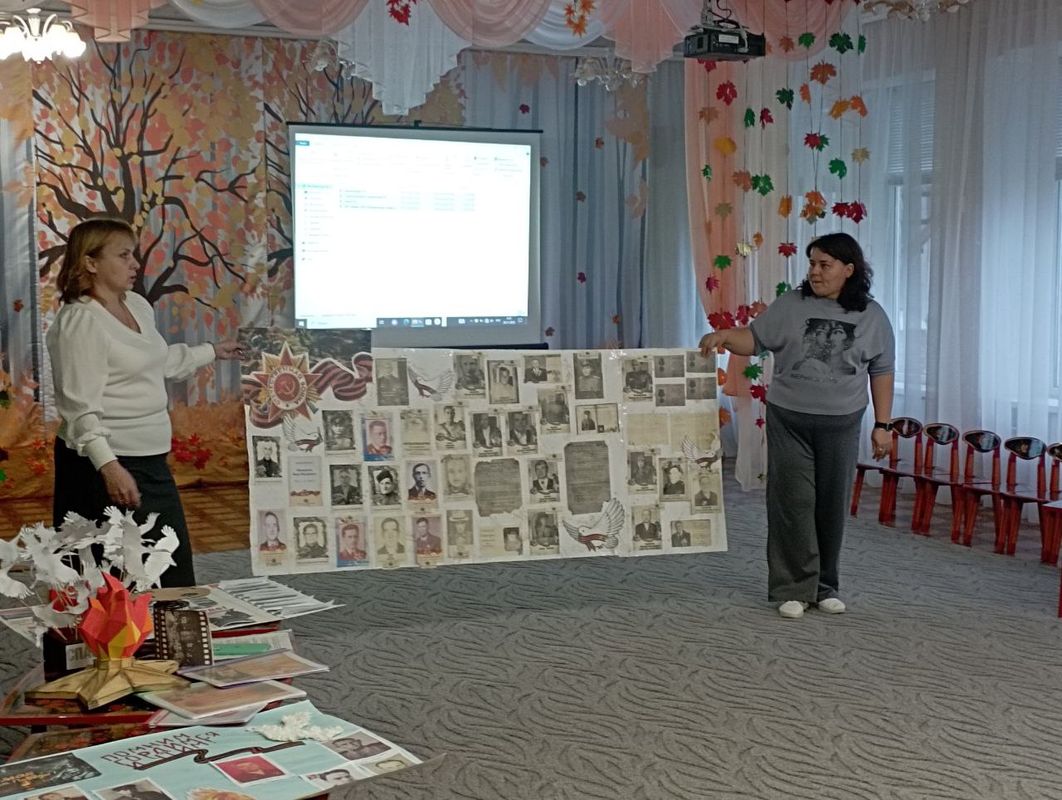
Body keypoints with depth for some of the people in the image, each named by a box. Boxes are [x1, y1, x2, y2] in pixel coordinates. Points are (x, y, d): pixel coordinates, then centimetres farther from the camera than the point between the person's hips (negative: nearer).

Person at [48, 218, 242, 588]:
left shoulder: (138, 305, 11)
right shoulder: (80, 322, -16)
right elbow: (81, 408, -23)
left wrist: (212, 351, 41)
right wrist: (108, 465, -34)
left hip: (150, 460, 9)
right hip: (108, 465, -9)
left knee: (175, 573, 13)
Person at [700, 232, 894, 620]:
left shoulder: (872, 316, 1)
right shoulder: (790, 304, -1)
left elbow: (881, 373, 5)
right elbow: (753, 340, 1)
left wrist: (882, 425, 2)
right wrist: (725, 335, -19)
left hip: (840, 426, 1)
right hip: (788, 421, -1)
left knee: (832, 505, 8)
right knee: (792, 503, -3)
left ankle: (826, 585, 20)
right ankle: (793, 588, 4)